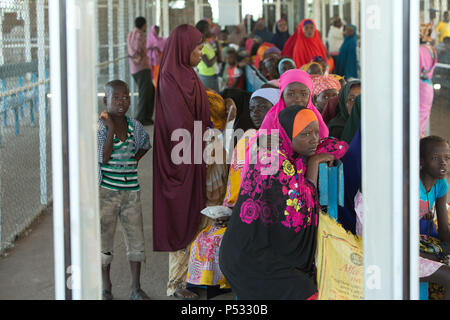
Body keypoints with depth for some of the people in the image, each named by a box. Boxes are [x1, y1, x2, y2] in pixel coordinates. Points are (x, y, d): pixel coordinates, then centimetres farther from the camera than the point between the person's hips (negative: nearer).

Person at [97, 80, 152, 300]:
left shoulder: (135, 126, 4)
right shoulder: (100, 127, -9)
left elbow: (145, 144, 25)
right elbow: (103, 158, -19)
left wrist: (135, 159, 9)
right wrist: (111, 129, -21)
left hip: (131, 191, 4)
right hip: (106, 191, -4)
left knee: (136, 239, 6)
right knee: (104, 239, 6)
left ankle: (136, 288, 18)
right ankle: (106, 288, 19)